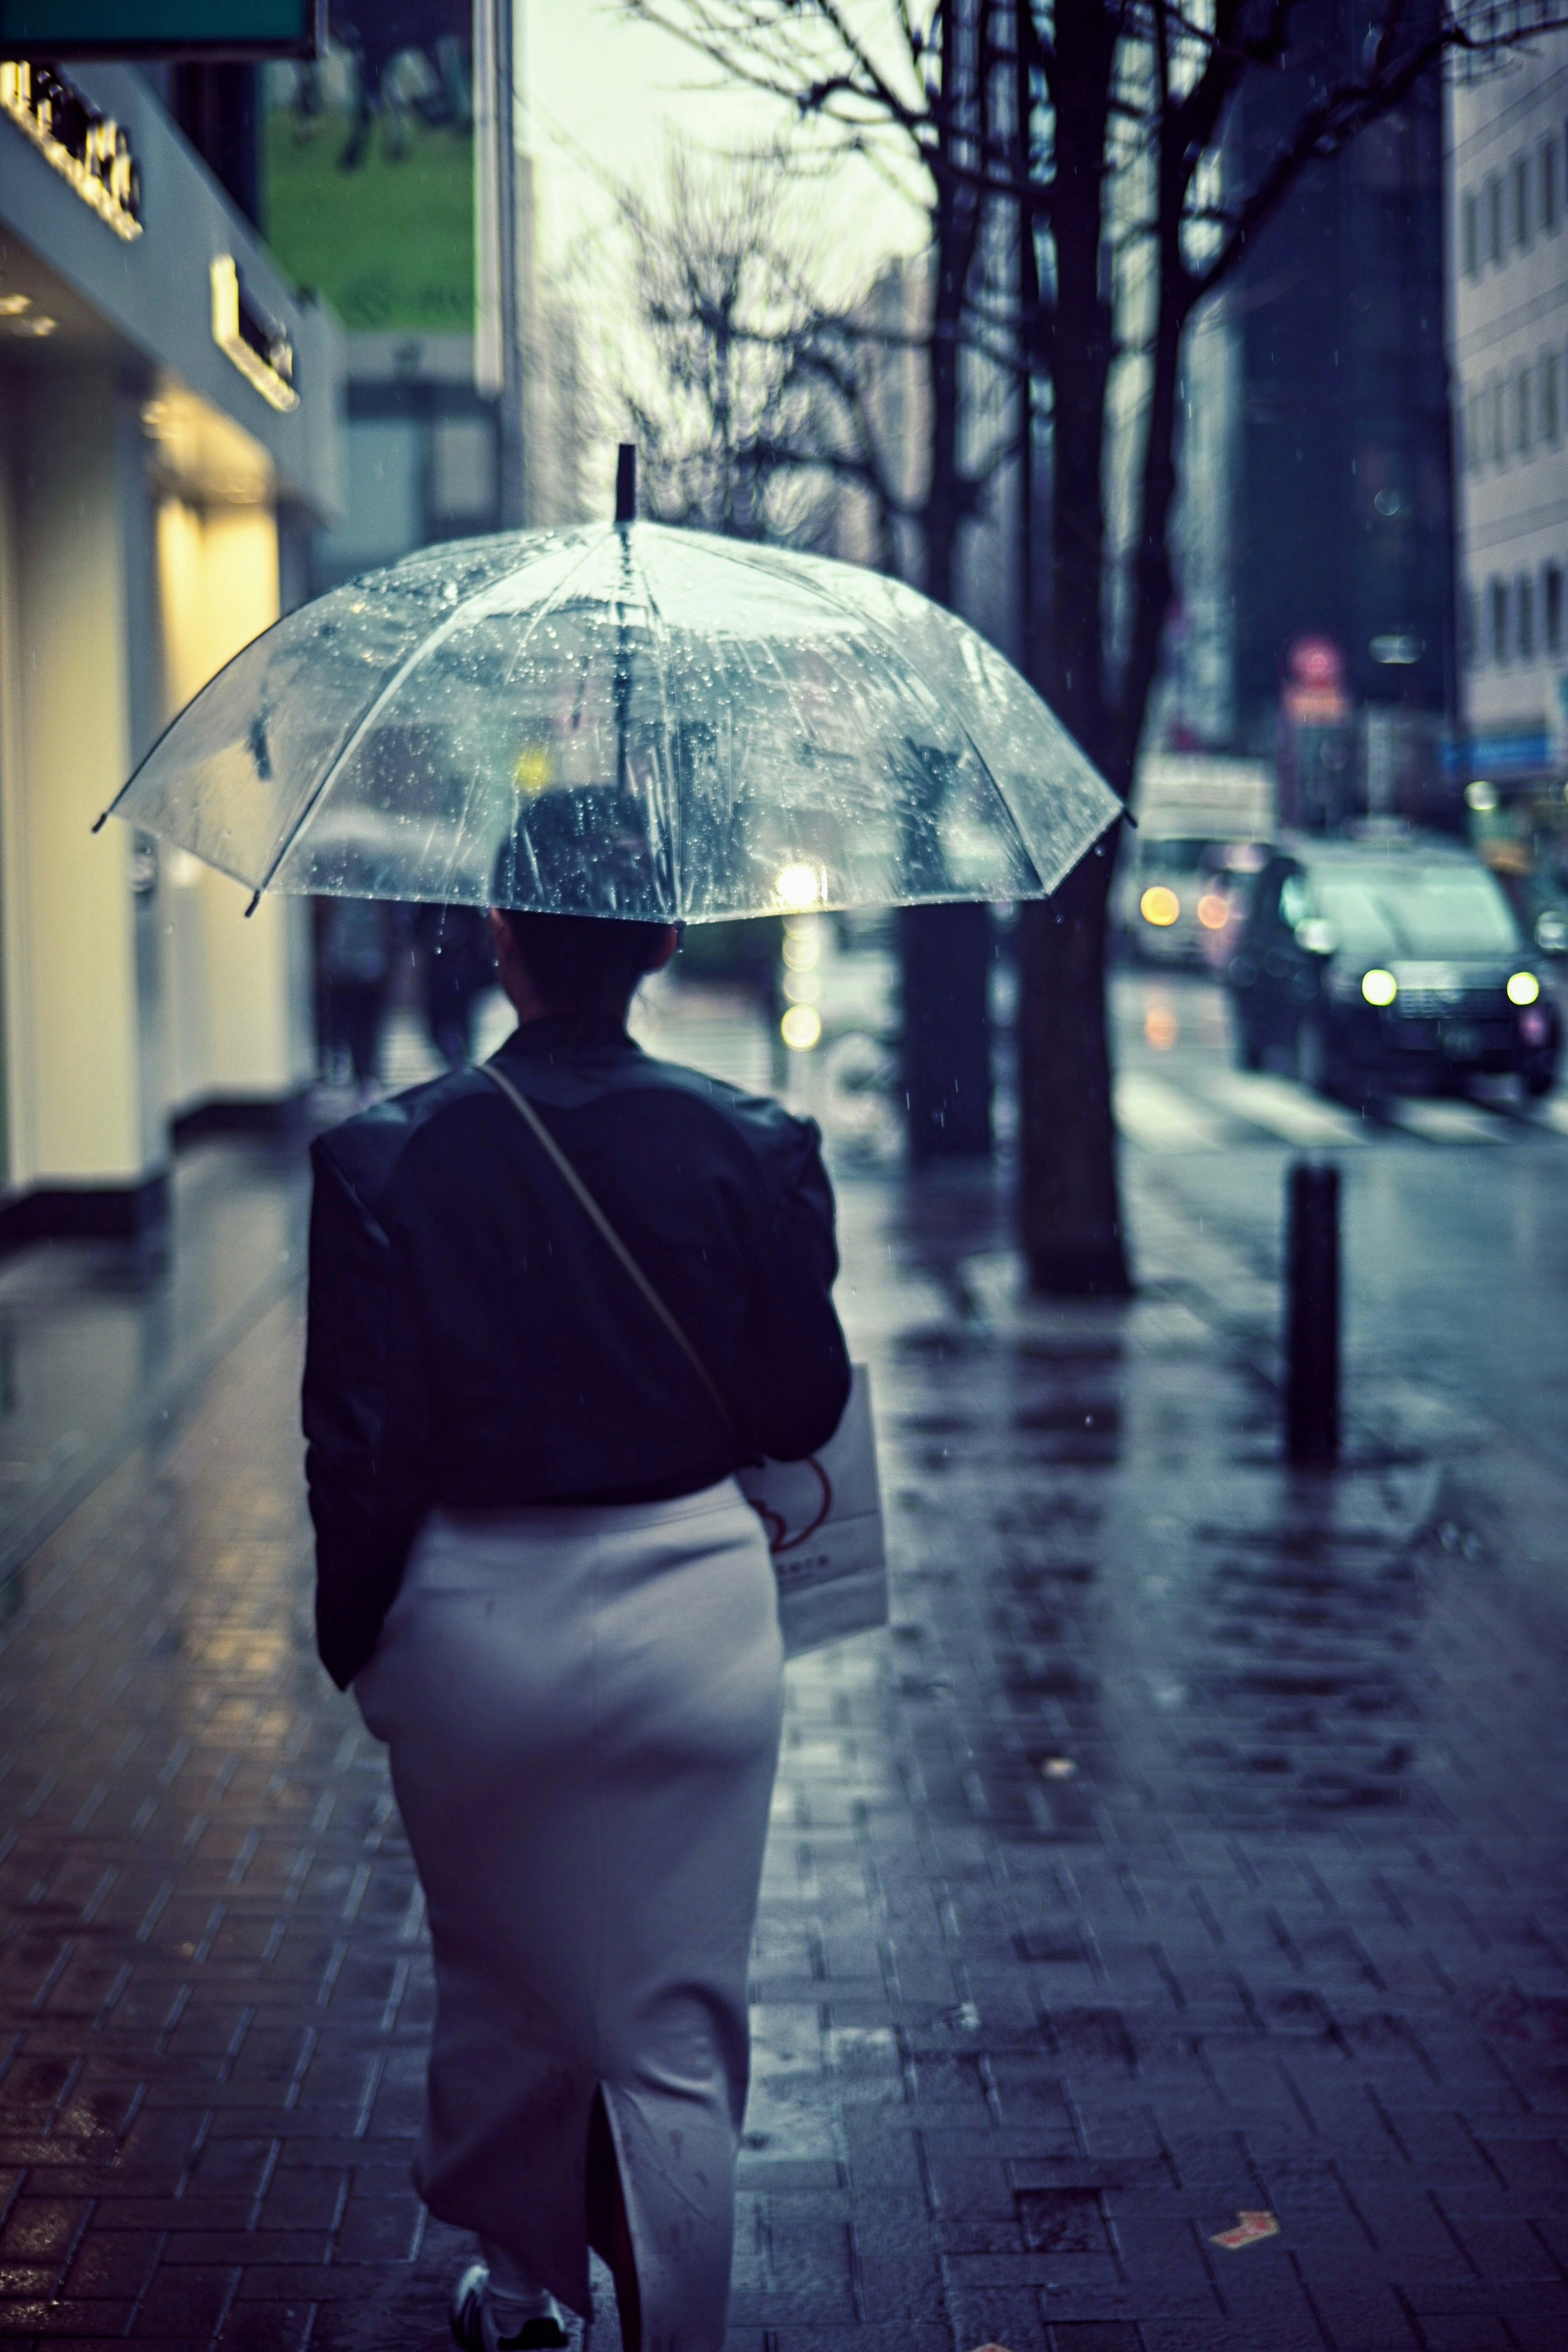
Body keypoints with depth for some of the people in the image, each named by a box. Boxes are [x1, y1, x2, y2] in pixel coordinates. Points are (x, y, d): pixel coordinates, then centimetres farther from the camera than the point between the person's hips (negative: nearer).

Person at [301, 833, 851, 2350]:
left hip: (473, 1625, 0)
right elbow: (805, 1411, -1)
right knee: (675, 2030, 8)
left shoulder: (385, 1159, -12)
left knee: (498, 1988, 22)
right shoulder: (754, 1150, -10)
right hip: (691, 1621, 0)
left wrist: (354, 1640, 6)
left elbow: (360, 1445, -9)